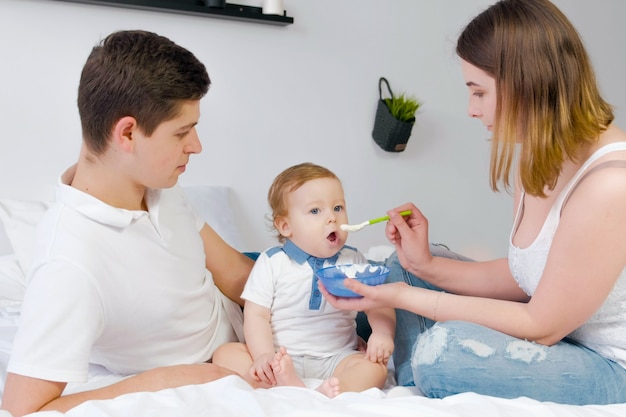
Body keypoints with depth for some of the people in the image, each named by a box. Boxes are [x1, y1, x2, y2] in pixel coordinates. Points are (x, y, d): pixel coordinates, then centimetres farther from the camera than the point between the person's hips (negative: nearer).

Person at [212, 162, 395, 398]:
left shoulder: (354, 261, 7)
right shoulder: (272, 262, 1)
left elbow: (378, 304, 5)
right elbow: (256, 316, -3)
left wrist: (382, 333, -17)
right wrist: (264, 356, -19)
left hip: (335, 360, 1)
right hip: (279, 360, 0)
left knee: (375, 367, -24)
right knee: (225, 354, -21)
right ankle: (288, 386, -43)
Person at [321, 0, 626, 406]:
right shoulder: (539, 159, -1)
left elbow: (542, 326, -22)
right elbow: (522, 275, 6)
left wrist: (406, 297, -20)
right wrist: (427, 265, -5)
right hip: (558, 333, 9)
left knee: (444, 347, -32)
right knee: (407, 263, 8)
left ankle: (425, 389, 1)